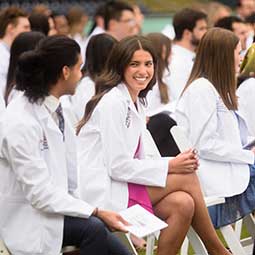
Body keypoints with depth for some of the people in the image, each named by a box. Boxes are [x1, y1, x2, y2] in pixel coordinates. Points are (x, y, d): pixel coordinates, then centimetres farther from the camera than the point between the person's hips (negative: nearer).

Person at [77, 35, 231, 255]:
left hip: (122, 184, 8)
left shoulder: (135, 102, 16)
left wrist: (178, 162, -3)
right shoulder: (113, 102, -13)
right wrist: (170, 166, -13)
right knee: (187, 178, -14)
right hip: (103, 193, -8)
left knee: (182, 204, -16)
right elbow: (117, 166, -17)